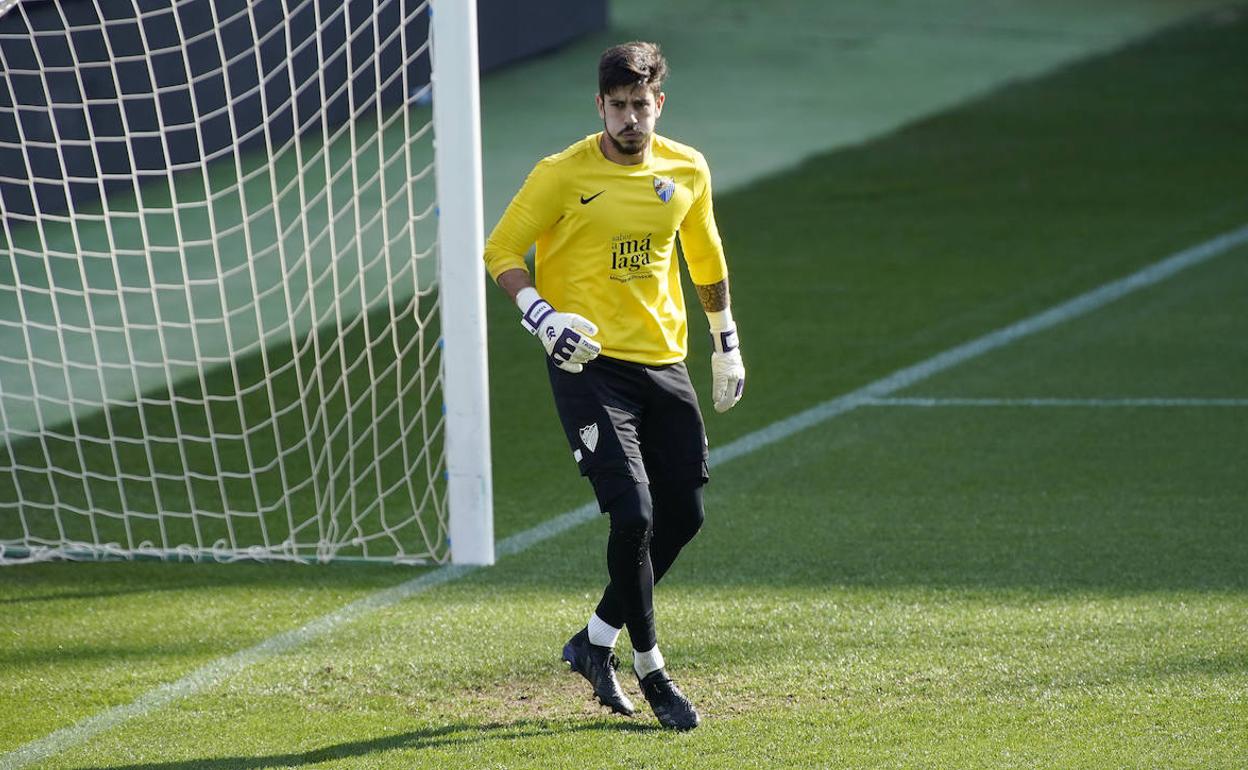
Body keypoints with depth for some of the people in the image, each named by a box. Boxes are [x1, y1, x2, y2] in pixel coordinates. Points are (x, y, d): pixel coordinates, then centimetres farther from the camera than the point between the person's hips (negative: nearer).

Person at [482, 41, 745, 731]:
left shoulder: (687, 172, 5)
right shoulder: (563, 175, -8)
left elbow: (705, 257, 21)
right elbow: (501, 251, -3)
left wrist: (726, 344, 24)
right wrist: (540, 315, -20)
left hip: (664, 361, 5)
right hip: (589, 365, -5)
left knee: (683, 514, 5)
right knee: (634, 513, -15)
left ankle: (595, 641, 23)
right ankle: (650, 673, 0)